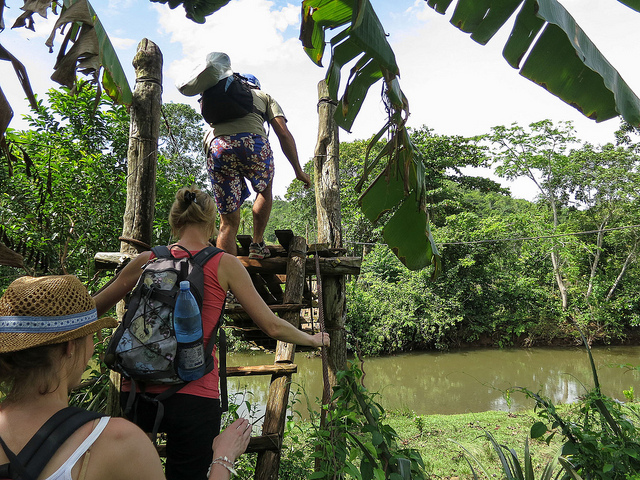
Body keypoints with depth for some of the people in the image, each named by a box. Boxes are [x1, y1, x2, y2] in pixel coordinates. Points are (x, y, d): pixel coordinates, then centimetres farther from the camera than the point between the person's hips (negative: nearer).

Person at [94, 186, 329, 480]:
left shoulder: (147, 261, 4)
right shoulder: (224, 265, -4)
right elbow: (272, 327, -2)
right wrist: (312, 340, 16)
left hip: (138, 392, 2)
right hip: (193, 396, -2)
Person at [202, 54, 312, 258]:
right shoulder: (264, 96, 29)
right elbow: (284, 134, 16)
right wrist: (298, 170, 17)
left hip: (216, 144, 2)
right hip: (252, 142, -2)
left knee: (228, 222, 9)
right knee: (264, 191, 30)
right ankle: (257, 245, 30)